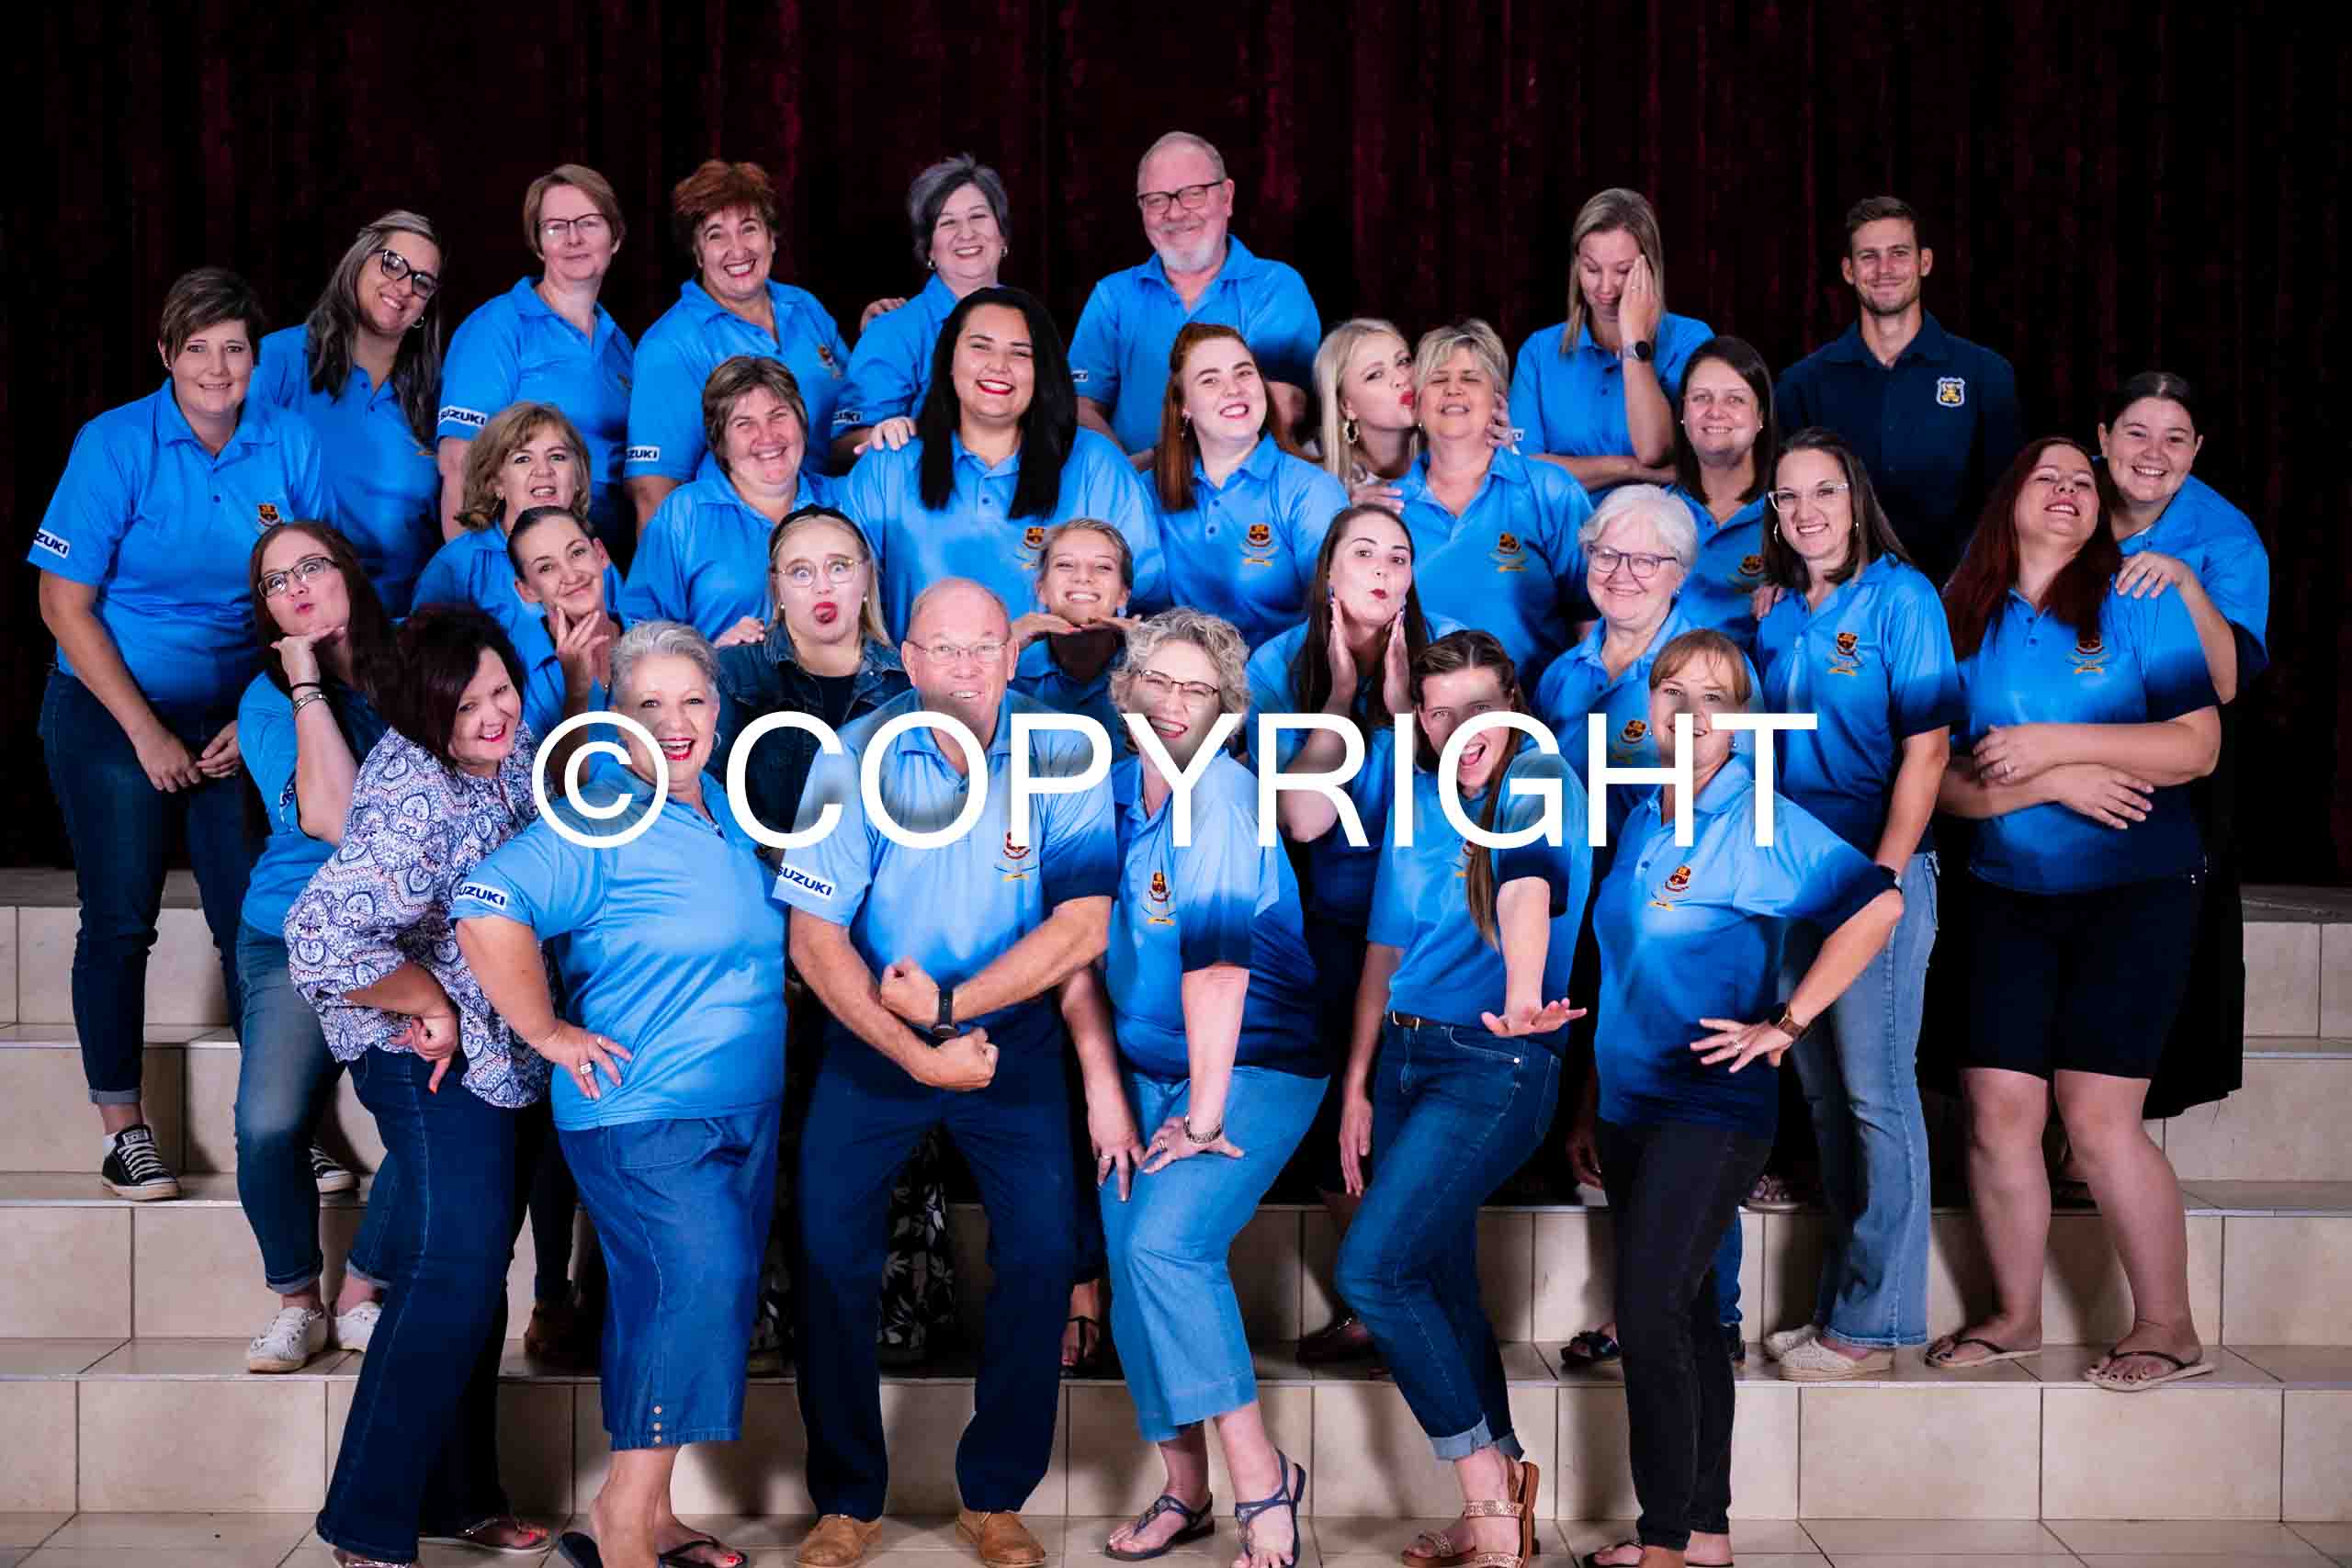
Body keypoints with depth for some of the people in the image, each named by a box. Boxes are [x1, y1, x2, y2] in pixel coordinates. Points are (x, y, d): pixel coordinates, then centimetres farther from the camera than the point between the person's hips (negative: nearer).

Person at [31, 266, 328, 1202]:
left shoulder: (290, 448, -2)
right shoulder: (115, 446, -11)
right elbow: (64, 605, -10)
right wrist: (148, 732, -12)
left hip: (239, 715, 2)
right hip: (112, 713, -2)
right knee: (120, 921, 1)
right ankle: (122, 1129, 13)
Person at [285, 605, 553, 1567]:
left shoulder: (512, 751, 3)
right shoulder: (413, 799, -24)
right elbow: (323, 939, -30)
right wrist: (429, 1006, -20)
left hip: (504, 1051, 9)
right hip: (432, 1057, -9)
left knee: (476, 1273, 14)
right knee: (451, 1275, -13)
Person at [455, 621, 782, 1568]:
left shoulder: (728, 812, 12)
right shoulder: (597, 825, -13)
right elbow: (487, 908, -26)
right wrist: (548, 1034, -21)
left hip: (746, 1114, 8)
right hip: (641, 1113, -8)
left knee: (688, 1305, 10)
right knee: (700, 1282, -20)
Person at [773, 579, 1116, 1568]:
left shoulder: (1061, 755, -11)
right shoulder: (856, 757, -11)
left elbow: (1084, 925, -16)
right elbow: (815, 937, -12)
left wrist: (953, 1003, -21)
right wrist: (918, 1055, -17)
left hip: (1013, 1034, 0)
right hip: (874, 1039, 0)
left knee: (1042, 1252, -10)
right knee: (829, 1253, -5)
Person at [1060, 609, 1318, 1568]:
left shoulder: (1223, 793, -17)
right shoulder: (1107, 793, 3)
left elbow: (1218, 958, -21)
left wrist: (1203, 1115, -21)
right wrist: (1105, 1092, -3)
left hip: (1255, 1067, -6)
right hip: (1143, 1069, 6)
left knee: (1164, 1244, -22)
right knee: (1131, 1274, 1)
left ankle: (1261, 1480, -12)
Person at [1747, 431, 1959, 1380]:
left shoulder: (1900, 596, -6)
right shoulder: (1778, 619, 13)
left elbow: (1925, 749, -11)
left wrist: (1883, 877, -16)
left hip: (1875, 872, -7)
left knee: (1876, 1096, -4)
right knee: (1823, 1095, 12)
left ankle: (1875, 1320, 3)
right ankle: (1839, 1303, 20)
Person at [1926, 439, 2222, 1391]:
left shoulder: (2140, 603, -1)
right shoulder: (1962, 620, 6)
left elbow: (2197, 745, -9)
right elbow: (1942, 778, 1)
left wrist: (2055, 742, -15)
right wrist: (2049, 784, -15)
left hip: (2133, 893, -3)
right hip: (2006, 897, 3)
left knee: (2096, 1117, -8)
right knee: (1997, 1112, -1)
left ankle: (2168, 1328, 6)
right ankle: (2016, 1315, 16)